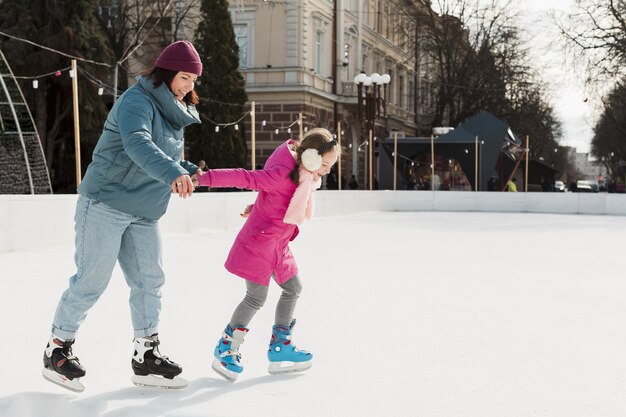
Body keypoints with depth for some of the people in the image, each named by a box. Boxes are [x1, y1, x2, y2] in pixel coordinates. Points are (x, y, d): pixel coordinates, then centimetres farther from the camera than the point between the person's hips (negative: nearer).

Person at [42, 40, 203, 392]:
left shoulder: (174, 113, 14)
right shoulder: (137, 101, -15)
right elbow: (138, 145, -34)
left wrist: (190, 170, 5)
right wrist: (173, 174, -48)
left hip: (144, 214, 8)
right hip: (105, 204, -8)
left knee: (150, 281, 5)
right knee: (92, 280, -3)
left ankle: (147, 356, 14)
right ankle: (58, 349, 14)